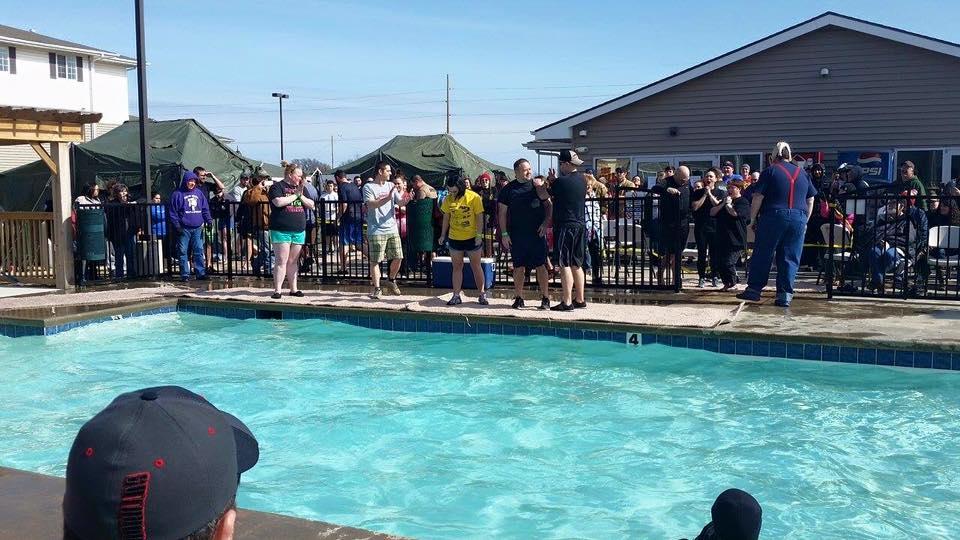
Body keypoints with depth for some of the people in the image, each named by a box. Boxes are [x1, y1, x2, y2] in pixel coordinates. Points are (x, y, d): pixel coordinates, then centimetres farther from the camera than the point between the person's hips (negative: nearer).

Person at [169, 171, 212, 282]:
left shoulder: (199, 193, 13)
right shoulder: (178, 194, 1)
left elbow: (205, 209, 17)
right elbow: (173, 212, -1)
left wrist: (209, 220, 6)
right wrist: (176, 225, -9)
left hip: (197, 228, 3)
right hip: (184, 229, -3)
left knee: (199, 251, 2)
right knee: (183, 252, 0)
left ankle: (200, 273, 5)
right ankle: (185, 274, 4)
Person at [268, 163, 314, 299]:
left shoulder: (300, 188, 15)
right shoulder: (277, 187, -3)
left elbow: (312, 205, 10)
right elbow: (278, 202, -21)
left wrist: (301, 195, -6)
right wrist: (295, 195, -10)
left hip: (299, 231, 6)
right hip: (281, 230, -6)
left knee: (293, 261, 10)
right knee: (281, 261, -7)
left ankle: (293, 289, 16)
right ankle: (277, 290, -4)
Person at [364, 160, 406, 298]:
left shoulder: (390, 186, 13)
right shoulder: (368, 187, -4)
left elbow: (400, 202, 6)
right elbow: (371, 205, -18)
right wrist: (388, 198, -28)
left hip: (392, 229, 5)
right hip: (376, 230, -5)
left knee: (398, 257, 5)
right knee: (375, 261, -3)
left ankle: (391, 279, 30)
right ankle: (377, 289, 4)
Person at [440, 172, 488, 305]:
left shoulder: (474, 197, -12)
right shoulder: (448, 199, -1)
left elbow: (479, 218, -10)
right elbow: (446, 218, 8)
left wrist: (479, 235, -13)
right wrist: (443, 235, 8)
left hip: (472, 238, -3)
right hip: (454, 238, 3)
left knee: (476, 266, 5)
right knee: (457, 267, 7)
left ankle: (482, 294, 13)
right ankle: (456, 296, 10)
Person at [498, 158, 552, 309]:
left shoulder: (537, 186, 4)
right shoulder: (508, 189, 2)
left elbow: (549, 205, 10)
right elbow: (502, 212, 4)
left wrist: (545, 223, -4)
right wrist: (504, 234, -2)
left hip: (537, 233, 0)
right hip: (516, 235, 0)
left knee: (541, 266, -1)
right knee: (519, 267, 4)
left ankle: (545, 298, 6)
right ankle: (518, 298, 14)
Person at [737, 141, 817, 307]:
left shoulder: (770, 171, 0)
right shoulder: (802, 173, 14)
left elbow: (758, 198, -5)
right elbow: (810, 200, 16)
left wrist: (753, 219, 2)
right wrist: (805, 220, 22)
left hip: (773, 217, -3)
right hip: (798, 219, 3)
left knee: (762, 255, 4)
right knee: (790, 258, 5)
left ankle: (754, 289, 6)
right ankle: (785, 295, 3)